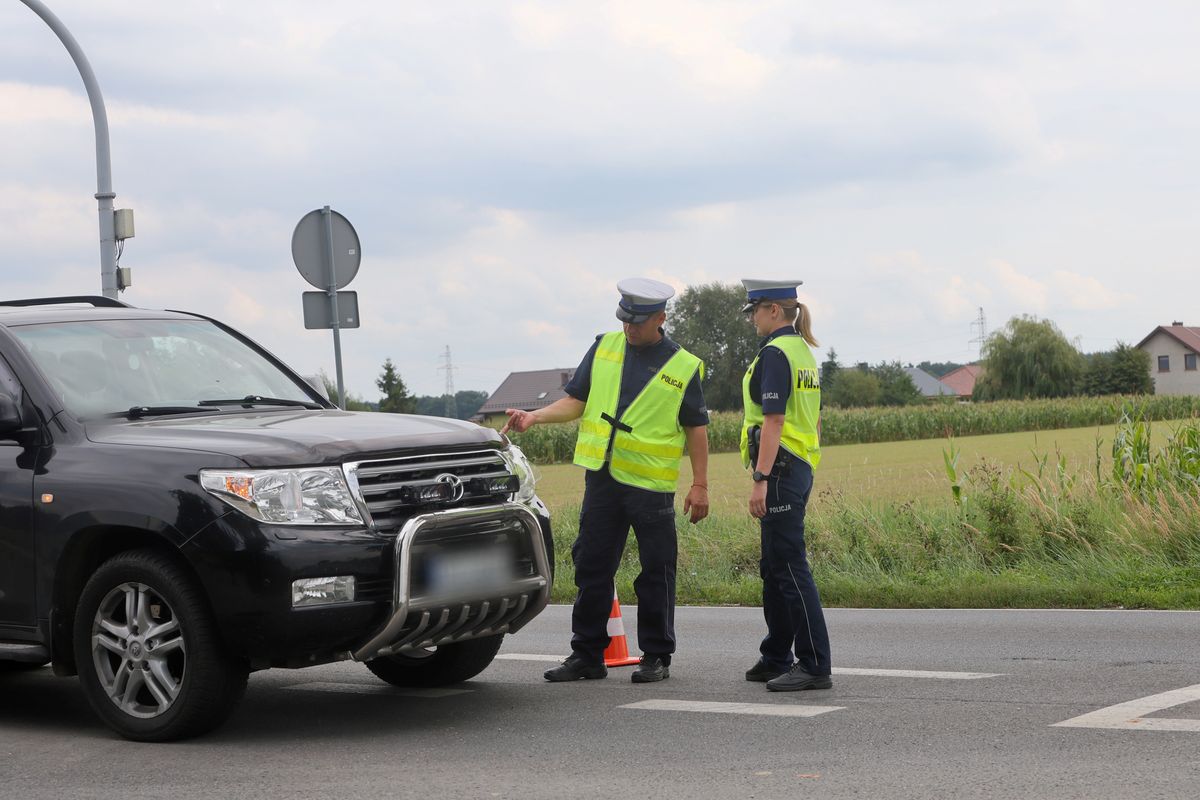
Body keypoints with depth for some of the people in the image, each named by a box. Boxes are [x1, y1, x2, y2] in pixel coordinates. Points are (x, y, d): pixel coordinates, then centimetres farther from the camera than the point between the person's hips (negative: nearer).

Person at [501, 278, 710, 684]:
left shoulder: (683, 367, 0)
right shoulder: (604, 347, 9)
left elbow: (696, 428, 3)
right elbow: (576, 401, 9)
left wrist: (700, 485, -2)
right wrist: (534, 417, -7)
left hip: (651, 483, -3)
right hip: (602, 478, 3)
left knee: (656, 572, 1)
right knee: (591, 567, 6)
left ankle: (656, 656, 11)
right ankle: (587, 654, 14)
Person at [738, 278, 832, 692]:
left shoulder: (774, 354, -14)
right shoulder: (803, 353, 16)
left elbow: (773, 421, -21)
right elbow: (815, 421, 20)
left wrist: (760, 479, -22)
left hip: (780, 470, -10)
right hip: (801, 468, 10)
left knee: (790, 568, -8)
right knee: (774, 568, 16)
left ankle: (815, 666, -7)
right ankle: (776, 659, 24)